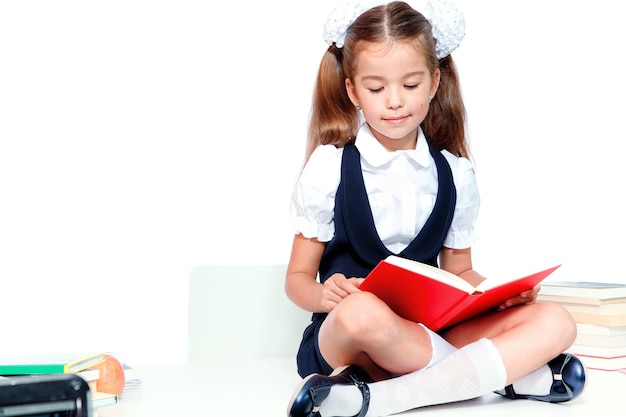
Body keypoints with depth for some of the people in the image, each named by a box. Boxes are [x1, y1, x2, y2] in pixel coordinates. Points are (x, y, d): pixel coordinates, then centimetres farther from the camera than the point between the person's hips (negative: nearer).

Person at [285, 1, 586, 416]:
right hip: (343, 338, -4)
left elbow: (459, 272, 16)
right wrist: (325, 295, -22)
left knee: (555, 323, -18)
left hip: (430, 328, 4)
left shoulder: (454, 174, 10)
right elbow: (298, 278, 2)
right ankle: (513, 371, -19)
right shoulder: (329, 167, 1)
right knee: (361, 312, -40)